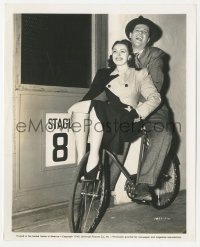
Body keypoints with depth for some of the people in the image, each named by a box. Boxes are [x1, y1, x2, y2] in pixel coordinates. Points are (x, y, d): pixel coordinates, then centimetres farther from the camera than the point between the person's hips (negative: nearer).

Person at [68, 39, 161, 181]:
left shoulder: (139, 74, 18)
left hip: (126, 121, -3)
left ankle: (93, 157, -29)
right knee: (79, 110, -26)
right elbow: (92, 93, 13)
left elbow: (155, 98, 5)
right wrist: (79, 106, -9)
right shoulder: (105, 74, 27)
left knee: (95, 108, -30)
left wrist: (138, 113, -11)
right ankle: (81, 160, -30)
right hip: (106, 118, 4)